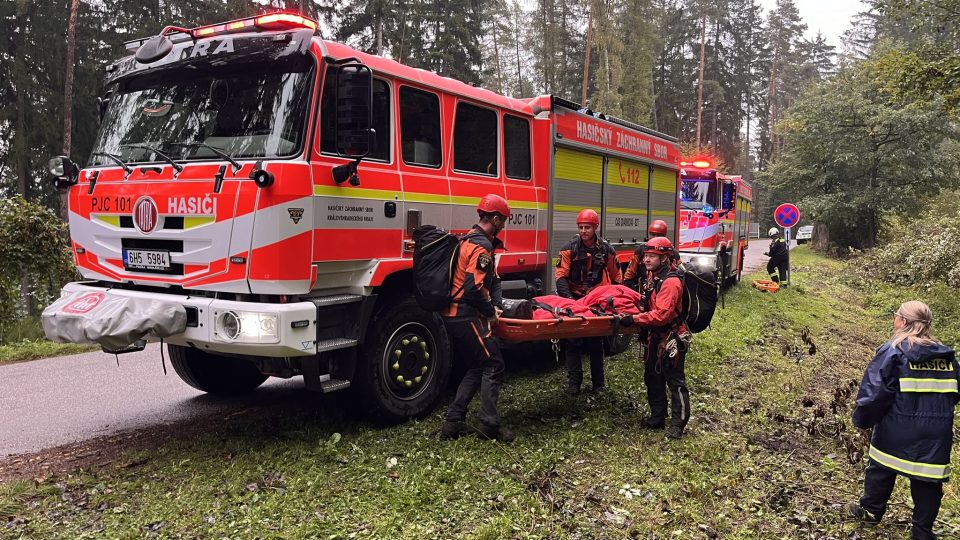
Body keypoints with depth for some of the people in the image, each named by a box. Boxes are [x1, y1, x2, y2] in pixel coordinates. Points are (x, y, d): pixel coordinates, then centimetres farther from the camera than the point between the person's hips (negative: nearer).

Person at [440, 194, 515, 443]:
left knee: (477, 367, 17)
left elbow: (493, 280, 17)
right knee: (494, 365, -1)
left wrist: (495, 305, 2)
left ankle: (453, 421, 17)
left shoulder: (471, 239, 17)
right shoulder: (481, 247, -17)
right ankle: (489, 423, 3)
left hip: (453, 315, 10)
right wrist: (490, 312, -12)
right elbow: (474, 288, -25)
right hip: (467, 317, -10)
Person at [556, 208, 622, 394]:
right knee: (573, 342, -1)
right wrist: (568, 298, -22)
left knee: (596, 343, 8)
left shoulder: (606, 250, 0)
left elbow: (616, 277, 9)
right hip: (574, 300, -1)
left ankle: (598, 382, 18)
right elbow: (561, 276, -10)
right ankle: (574, 382, 8)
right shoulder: (570, 248, -6)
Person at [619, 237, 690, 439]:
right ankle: (657, 417, 28)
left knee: (675, 381, 0)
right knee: (652, 377, 16)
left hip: (671, 339, -10)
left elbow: (661, 314, -30)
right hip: (654, 337, 10)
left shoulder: (671, 282, -23)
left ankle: (678, 424, 9)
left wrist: (634, 319, -29)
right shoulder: (652, 275, 6)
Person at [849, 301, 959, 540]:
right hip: (936, 437, 4)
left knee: (881, 468, 16)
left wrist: (863, 419, -3)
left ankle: (871, 510, 31)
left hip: (897, 432, -4)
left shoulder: (893, 351, -12)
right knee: (928, 481, 12)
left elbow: (874, 391, -14)